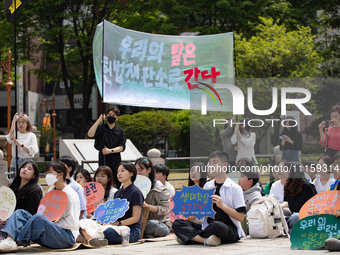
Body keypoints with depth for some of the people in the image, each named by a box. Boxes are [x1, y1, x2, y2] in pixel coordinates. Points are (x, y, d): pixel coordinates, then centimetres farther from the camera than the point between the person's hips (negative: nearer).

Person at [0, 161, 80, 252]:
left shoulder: (70, 194, -4)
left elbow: (71, 222, -12)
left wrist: (51, 225, -14)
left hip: (67, 237, -8)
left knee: (39, 217, -35)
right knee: (20, 213, -8)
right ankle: (9, 239, -35)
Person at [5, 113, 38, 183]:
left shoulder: (31, 135, 5)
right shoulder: (15, 134, 9)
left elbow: (34, 151, -6)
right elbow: (10, 139, -17)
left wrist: (21, 145, -16)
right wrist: (14, 121, -16)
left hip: (27, 161, -1)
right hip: (15, 161, 1)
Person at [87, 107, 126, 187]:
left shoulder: (120, 131, 9)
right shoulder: (101, 127, 3)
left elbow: (122, 147, 3)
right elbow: (90, 134, -15)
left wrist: (111, 150, -15)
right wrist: (99, 120, -18)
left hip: (116, 158, 2)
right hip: (103, 157, -2)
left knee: (117, 182, 1)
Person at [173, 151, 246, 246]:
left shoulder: (235, 188, -2)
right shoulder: (207, 186, 15)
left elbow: (240, 217, -7)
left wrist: (222, 205, -17)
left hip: (230, 229, -6)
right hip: (208, 226, 6)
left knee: (216, 225, -41)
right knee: (177, 223, -12)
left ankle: (192, 237, -17)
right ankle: (205, 240, -29)